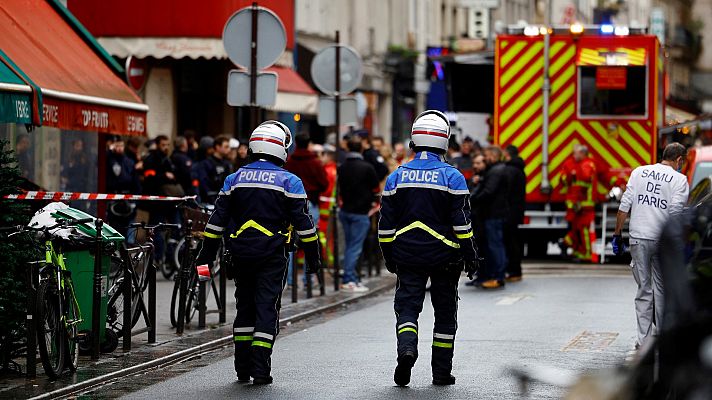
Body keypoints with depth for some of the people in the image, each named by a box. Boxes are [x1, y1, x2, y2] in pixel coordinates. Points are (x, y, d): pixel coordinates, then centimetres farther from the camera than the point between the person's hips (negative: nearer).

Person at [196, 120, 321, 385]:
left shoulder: (235, 179, 7)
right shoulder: (289, 182, -3)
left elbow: (217, 220, 8)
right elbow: (303, 222, -4)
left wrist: (207, 254, 12)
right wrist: (312, 255, 3)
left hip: (241, 253, 4)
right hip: (272, 255, -3)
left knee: (245, 308, 14)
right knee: (267, 308, -1)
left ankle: (243, 368, 15)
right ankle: (260, 370, -8)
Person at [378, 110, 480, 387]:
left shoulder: (397, 176, 2)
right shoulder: (452, 177, -7)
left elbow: (386, 224, 5)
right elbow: (462, 223, -8)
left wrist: (389, 257, 14)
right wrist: (470, 256, -1)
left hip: (407, 257, 1)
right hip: (444, 257, -1)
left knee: (407, 306, 4)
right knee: (445, 312, 10)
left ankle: (406, 348, -25)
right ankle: (442, 372, 13)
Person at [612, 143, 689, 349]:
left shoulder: (639, 172, 8)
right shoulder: (679, 179, -2)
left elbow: (625, 206, 5)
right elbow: (676, 213, -11)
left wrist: (617, 234, 10)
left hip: (638, 239, 2)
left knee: (644, 289, 5)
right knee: (661, 289, 12)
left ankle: (644, 339, 1)